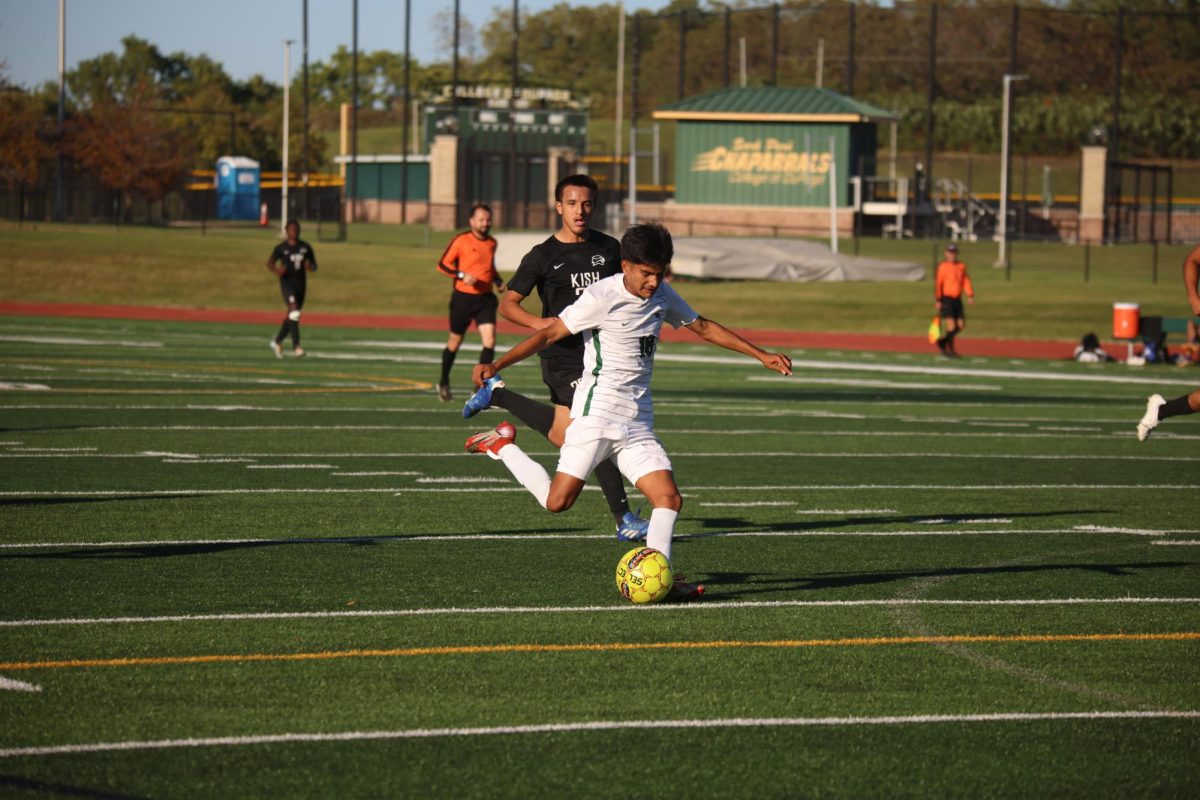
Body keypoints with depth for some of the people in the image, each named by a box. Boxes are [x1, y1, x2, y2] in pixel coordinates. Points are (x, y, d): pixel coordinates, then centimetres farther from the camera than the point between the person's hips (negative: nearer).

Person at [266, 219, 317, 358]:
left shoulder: (306, 247, 8)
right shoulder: (281, 248, -1)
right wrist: (277, 270, -14)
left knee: (291, 317, 14)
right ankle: (296, 346, -25)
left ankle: (277, 341, 36)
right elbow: (270, 263, 6)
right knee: (294, 311, -23)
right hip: (287, 283, -5)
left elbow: (314, 266, 13)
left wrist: (310, 266, -11)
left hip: (301, 284, 5)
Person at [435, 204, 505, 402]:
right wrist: (462, 275, -21)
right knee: (455, 341, 10)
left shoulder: (492, 243, 10)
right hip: (463, 298, -4)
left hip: (485, 298, 4)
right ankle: (443, 382, 31)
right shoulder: (461, 241, -8)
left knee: (490, 341, -13)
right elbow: (442, 264, -7)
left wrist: (498, 281, 9)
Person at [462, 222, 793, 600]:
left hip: (638, 420, 6)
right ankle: (502, 445, 11)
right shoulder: (602, 297, -12)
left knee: (669, 498, -8)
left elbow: (703, 328, 23)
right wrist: (496, 364, -20)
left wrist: (761, 355, 23)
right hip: (598, 409, -6)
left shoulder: (662, 296, 9)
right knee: (557, 501, -10)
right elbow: (549, 334, -10)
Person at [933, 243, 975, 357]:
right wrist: (937, 300, -16)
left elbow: (966, 281, 7)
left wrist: (970, 295, -5)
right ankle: (950, 350, 3)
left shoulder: (961, 266, 9)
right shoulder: (943, 267, -8)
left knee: (961, 325, 6)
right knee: (951, 325, -11)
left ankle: (943, 341, 25)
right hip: (946, 299, -6)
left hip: (957, 299, 6)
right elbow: (938, 283, -11)